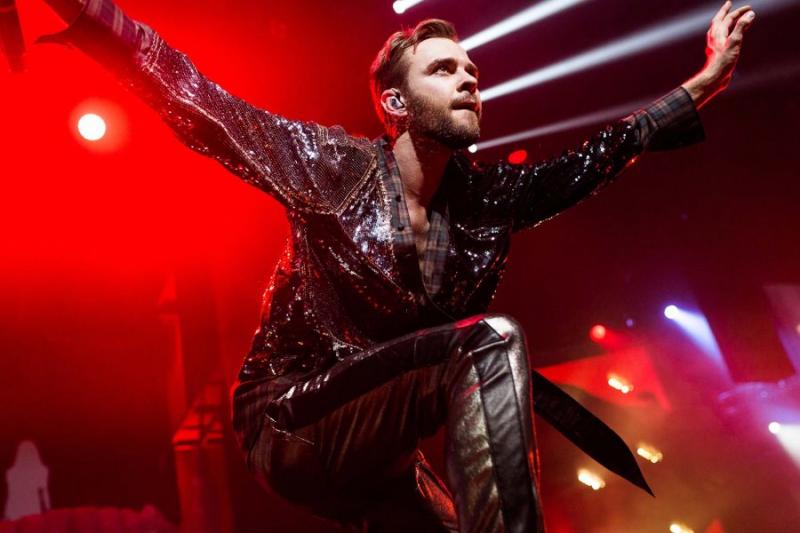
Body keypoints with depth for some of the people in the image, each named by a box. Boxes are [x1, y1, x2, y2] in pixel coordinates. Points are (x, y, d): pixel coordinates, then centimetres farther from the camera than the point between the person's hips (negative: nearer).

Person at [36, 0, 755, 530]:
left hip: (383, 455, 7)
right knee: (491, 342, -26)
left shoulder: (488, 197, 5)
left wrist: (702, 84, 16)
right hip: (294, 426, -6)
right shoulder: (331, 166, -9)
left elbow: (592, 160, 13)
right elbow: (196, 102, -12)